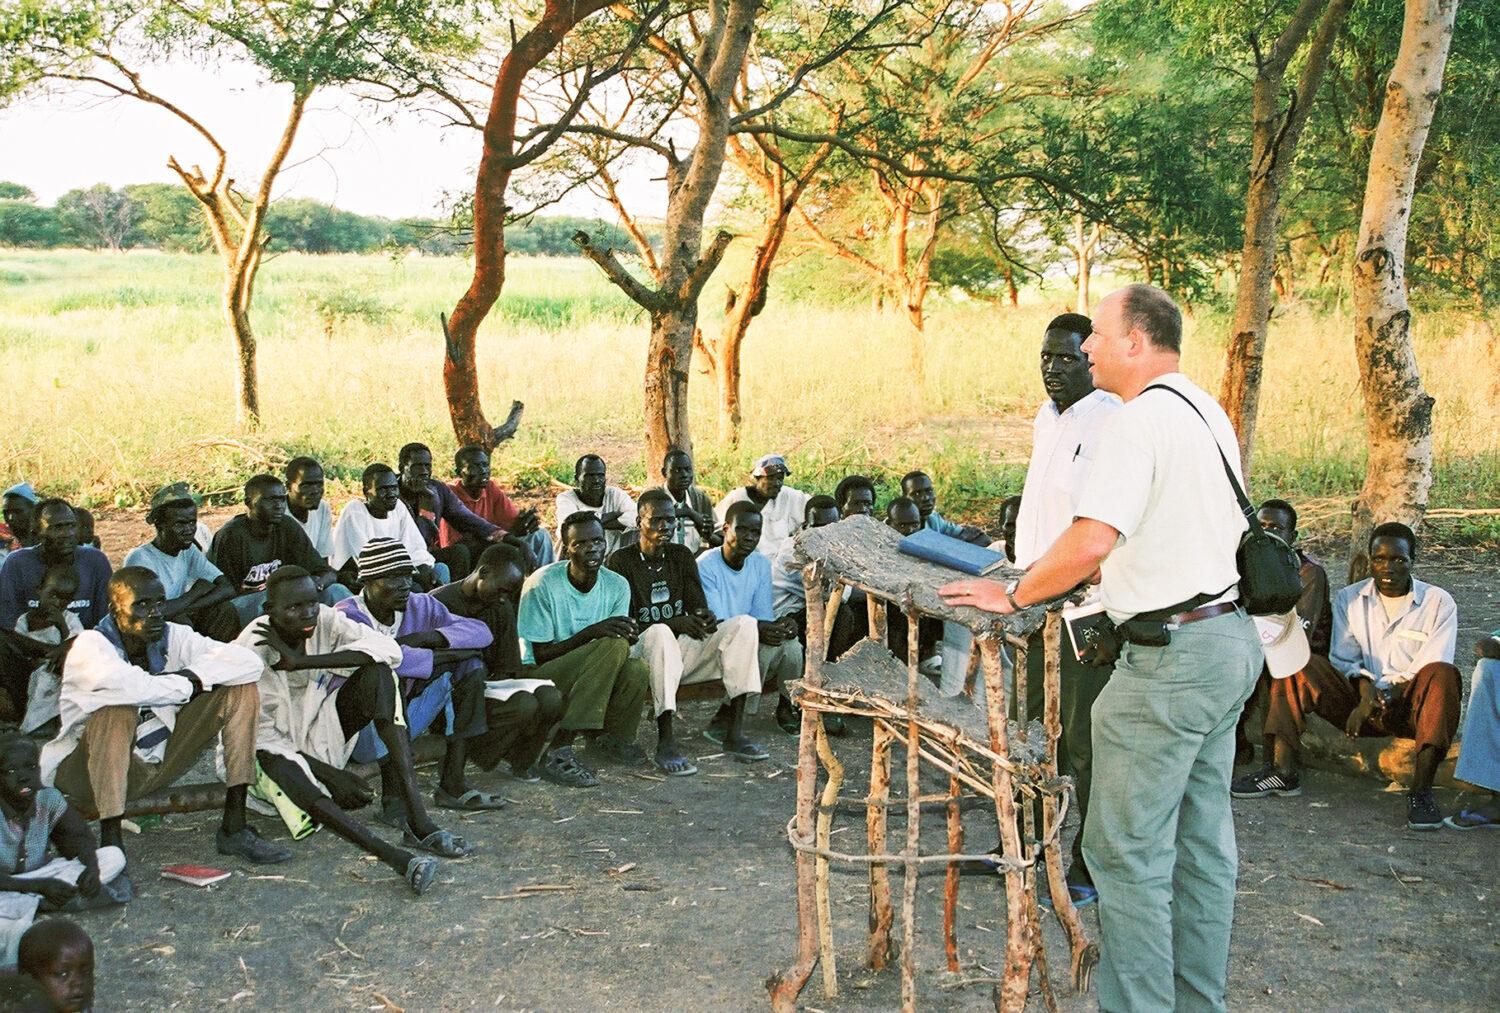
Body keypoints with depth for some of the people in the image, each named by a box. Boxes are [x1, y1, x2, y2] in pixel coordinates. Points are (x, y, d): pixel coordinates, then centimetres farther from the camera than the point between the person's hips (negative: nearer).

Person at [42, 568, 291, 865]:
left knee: (241, 690, -7)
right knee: (117, 710, -36)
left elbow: (249, 663, -14)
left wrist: (190, 675, -24)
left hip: (157, 761, 6)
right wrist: (188, 685, -23)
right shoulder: (90, 645, -17)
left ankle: (233, 827, -11)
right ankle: (109, 841, -29)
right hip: (89, 771, -5)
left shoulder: (174, 637, -4)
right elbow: (125, 685, -40)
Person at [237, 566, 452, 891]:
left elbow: (388, 648, -28)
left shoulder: (325, 619, -12)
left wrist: (301, 661, -33)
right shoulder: (254, 648, -22)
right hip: (277, 747, -4)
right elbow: (262, 734, -18)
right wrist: (329, 775, -26)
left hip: (322, 729, 4)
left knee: (378, 673, -23)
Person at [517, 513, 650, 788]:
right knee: (613, 646, -31)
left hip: (592, 676, 5)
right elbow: (541, 655, -16)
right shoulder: (542, 584, -17)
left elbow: (619, 638, 3)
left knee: (637, 670, -28)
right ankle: (558, 750, -29)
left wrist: (629, 637, -22)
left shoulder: (617, 585, -2)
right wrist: (591, 632, -29)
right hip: (541, 674, -5)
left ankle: (610, 737, 4)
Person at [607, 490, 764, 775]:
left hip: (683, 647, 5)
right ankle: (666, 742, -39)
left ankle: (735, 732, -22)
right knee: (660, 633, -40)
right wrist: (675, 624, -26)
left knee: (745, 624, -16)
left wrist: (706, 617, -22)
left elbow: (698, 604, 5)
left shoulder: (682, 556, 15)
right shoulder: (620, 561, -2)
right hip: (641, 649, -5)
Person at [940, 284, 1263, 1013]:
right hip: (1229, 635, 10)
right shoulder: (1207, 412, 13)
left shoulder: (1139, 421, -17)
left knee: (1127, 850, -3)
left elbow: (1090, 542, -26)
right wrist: (1100, 572, 20)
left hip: (1171, 658, -10)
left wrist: (1014, 596, -13)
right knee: (1200, 840, 16)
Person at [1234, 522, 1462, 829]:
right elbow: (1344, 659, 4)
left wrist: (1387, 697, -23)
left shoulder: (1438, 603, 2)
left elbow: (1429, 668, -9)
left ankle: (1420, 790, -38)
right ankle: (1283, 772, -24)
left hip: (1411, 707, -2)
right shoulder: (1349, 599, 10)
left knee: (1444, 675, -34)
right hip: (1361, 701, 3)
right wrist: (1365, 689, -17)